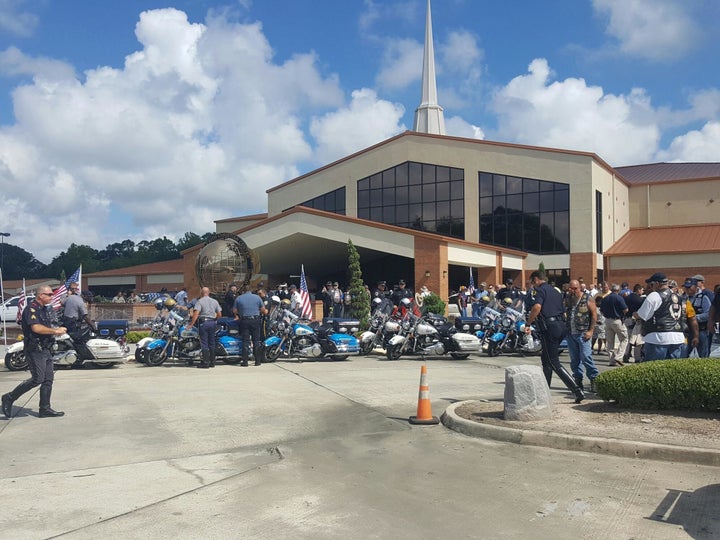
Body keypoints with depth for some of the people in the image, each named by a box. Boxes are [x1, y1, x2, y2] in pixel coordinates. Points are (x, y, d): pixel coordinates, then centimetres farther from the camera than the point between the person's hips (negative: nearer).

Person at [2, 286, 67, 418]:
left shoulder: (44, 310, 18)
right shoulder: (31, 308, -12)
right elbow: (36, 328, -25)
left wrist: (57, 330, 6)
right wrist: (55, 331, -19)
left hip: (45, 350, 9)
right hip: (35, 350, -9)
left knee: (48, 379, 6)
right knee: (37, 379, -10)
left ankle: (45, 409, 11)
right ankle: (9, 398, 5)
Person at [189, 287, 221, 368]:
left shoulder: (199, 301, -4)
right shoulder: (215, 301, 11)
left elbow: (196, 313, -16)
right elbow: (219, 314, 9)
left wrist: (191, 324, -15)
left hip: (203, 322, -5)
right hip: (213, 322, 5)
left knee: (204, 343, -2)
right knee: (212, 343, 11)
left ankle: (206, 362, -4)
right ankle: (212, 362, 14)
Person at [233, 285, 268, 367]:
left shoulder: (238, 298, 5)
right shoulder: (257, 297, 6)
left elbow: (234, 311, 6)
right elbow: (263, 310, 8)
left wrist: (237, 315, 26)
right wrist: (265, 312, 30)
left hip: (244, 321, 0)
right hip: (255, 320, 1)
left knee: (245, 341, 1)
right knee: (256, 341, 7)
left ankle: (245, 361, -1)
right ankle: (257, 361, 8)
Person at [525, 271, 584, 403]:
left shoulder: (541, 290, -5)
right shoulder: (555, 291, 22)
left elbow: (537, 307, -22)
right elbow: (563, 311, 22)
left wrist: (528, 323, -14)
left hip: (550, 327, -9)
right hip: (561, 325, 9)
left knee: (554, 362, -5)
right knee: (545, 357, 19)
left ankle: (577, 390, -13)